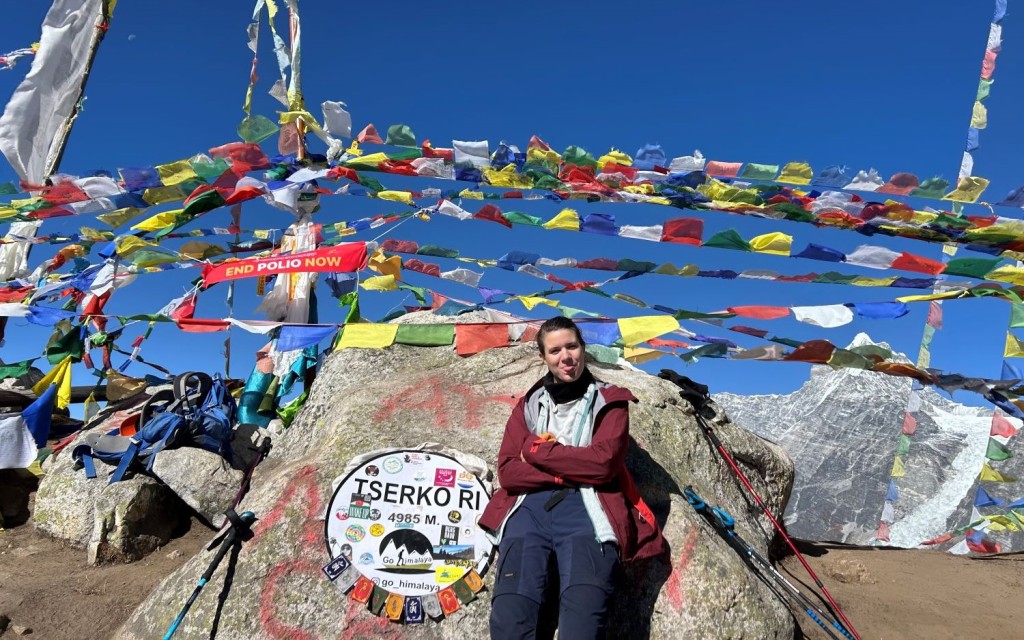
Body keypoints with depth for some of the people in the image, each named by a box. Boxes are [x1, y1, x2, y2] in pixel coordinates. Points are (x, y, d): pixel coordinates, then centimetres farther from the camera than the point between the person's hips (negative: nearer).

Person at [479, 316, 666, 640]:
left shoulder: (609, 401, 15)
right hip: (530, 507, 3)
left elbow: (602, 463, -3)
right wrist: (574, 471, -4)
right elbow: (508, 472, 8)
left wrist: (537, 449, 3)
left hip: (586, 507, -2)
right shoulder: (528, 405, 22)